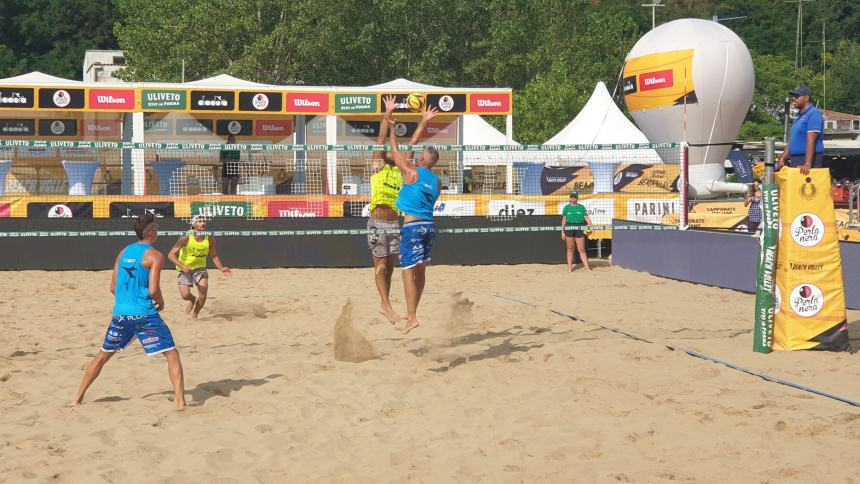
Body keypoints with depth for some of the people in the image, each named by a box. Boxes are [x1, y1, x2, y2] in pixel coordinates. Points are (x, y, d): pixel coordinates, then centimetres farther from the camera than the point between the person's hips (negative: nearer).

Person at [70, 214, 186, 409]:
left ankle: (77, 398, 24)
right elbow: (153, 290, -16)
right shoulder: (155, 255, -8)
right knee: (172, 354, 0)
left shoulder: (124, 252, 11)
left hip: (120, 313, 6)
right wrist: (160, 302, 3)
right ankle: (180, 401, -9)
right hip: (144, 314, -6)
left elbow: (113, 287, 13)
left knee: (103, 355, 20)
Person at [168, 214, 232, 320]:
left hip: (200, 267, 2)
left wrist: (221, 269, -11)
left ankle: (195, 315, 11)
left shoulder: (210, 239, -10)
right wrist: (182, 266, -37)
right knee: (185, 295, -11)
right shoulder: (186, 238, -21)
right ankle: (192, 299, 29)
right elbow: (171, 255, -22)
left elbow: (214, 256, 5)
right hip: (185, 269, -2)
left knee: (203, 294, -15)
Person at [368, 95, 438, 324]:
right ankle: (387, 307, -4)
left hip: (395, 222, 6)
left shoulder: (400, 169, 13)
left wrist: (423, 123, 6)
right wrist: (388, 115, -16)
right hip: (378, 222, -6)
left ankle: (383, 304, 17)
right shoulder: (378, 166, 0)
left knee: (391, 264, 9)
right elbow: (381, 139, -8)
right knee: (380, 264, -2)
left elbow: (412, 144, 10)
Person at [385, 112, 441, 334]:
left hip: (412, 226, -7)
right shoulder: (436, 180, 11)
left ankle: (412, 318, -16)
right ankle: (412, 312, 28)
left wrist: (391, 126, 16)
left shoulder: (411, 172, -6)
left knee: (408, 271, -7)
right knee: (420, 271, 16)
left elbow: (395, 150, 4)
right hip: (429, 226, 7)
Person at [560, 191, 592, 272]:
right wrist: (562, 231, 1)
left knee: (581, 249, -2)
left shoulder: (581, 207, 9)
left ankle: (587, 267, -3)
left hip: (579, 229, 0)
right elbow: (564, 220, 7)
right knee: (570, 249, 4)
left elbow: (586, 218, 4)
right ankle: (569, 267, 9)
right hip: (569, 229, 0)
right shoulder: (567, 207, 9)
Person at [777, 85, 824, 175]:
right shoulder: (799, 117, 21)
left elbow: (811, 141, -19)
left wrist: (807, 164, -27)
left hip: (808, 159, -9)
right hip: (795, 161, 9)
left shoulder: (813, 114, -9)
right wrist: (782, 159, 15)